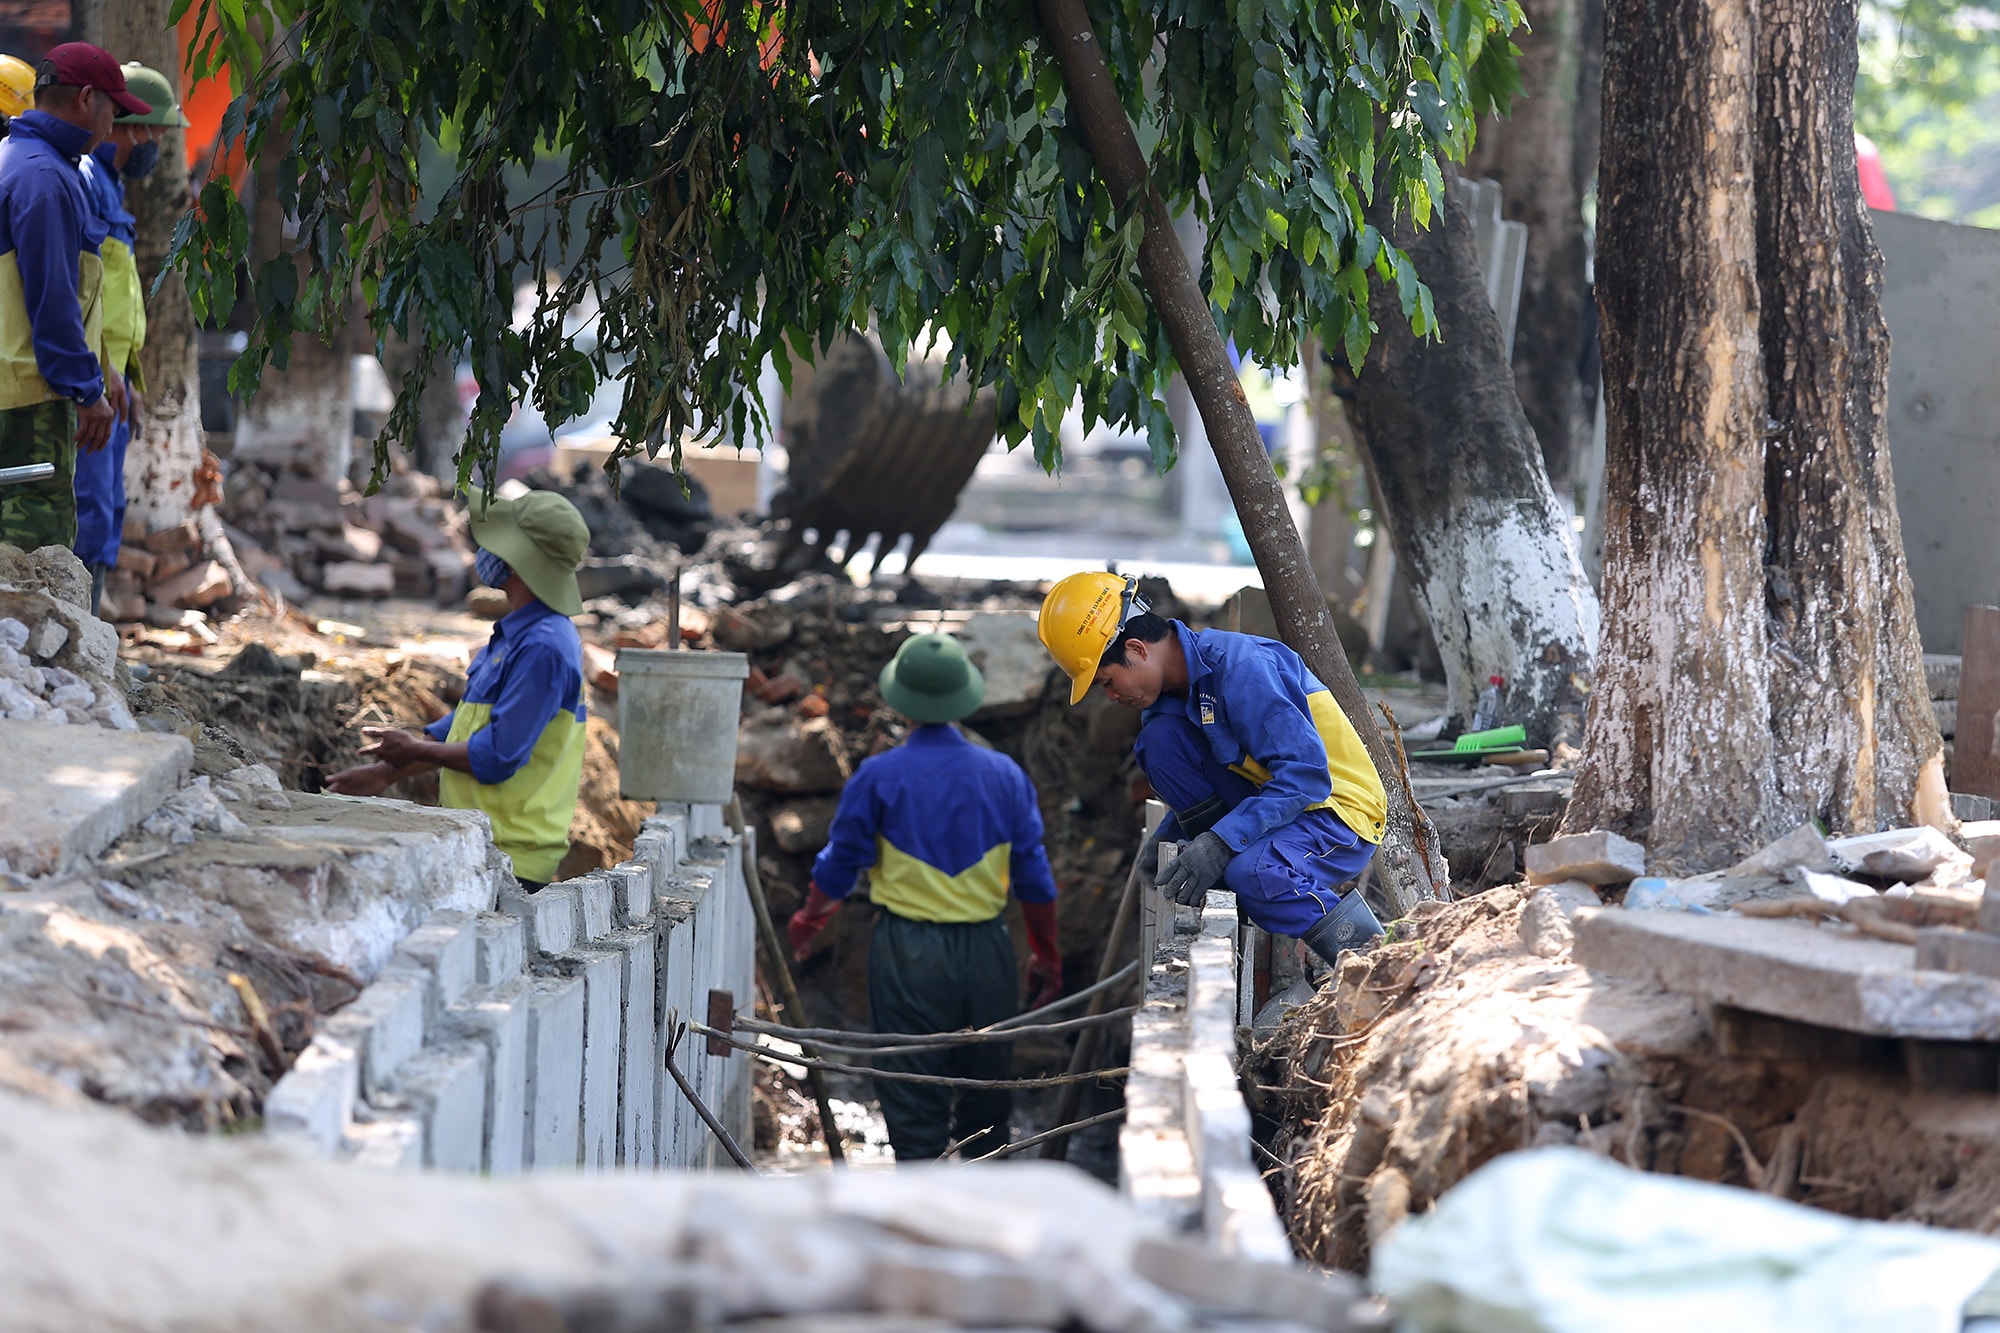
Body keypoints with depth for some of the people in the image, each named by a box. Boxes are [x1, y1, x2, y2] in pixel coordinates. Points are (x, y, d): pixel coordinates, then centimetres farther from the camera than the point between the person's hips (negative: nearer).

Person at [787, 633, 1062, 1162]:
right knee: (987, 1097, 14)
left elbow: (839, 865, 2)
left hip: (906, 954, -2)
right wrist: (1046, 956, 16)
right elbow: (1034, 878, 5)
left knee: (914, 1102, 2)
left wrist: (808, 920, 21)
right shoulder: (1004, 775, 0)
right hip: (986, 953, 2)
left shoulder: (878, 777, -7)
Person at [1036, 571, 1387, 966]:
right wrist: (1167, 837, -2)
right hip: (1275, 803, 8)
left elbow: (1306, 776, -29)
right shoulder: (1178, 678, 3)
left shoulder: (1241, 668, -25)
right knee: (1161, 738, -7)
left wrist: (1221, 843, -32)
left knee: (1251, 874, -37)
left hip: (1340, 816, -8)